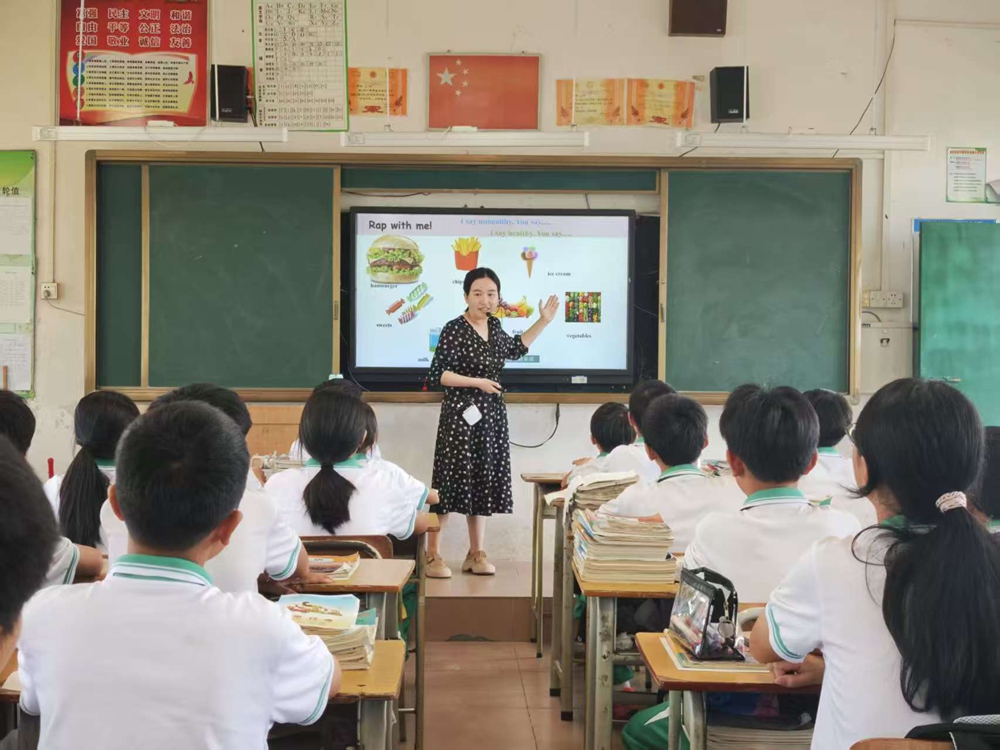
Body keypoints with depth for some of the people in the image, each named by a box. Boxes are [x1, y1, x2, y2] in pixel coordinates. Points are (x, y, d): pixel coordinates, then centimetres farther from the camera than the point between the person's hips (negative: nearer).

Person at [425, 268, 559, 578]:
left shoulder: (493, 325, 9)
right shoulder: (454, 329, -12)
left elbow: (515, 349, 28)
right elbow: (435, 376, -15)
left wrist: (543, 321, 25)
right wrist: (477, 382, -18)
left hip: (491, 416, 7)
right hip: (461, 415, -7)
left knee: (483, 481, 10)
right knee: (452, 480, -5)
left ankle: (476, 553, 20)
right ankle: (433, 555, 3)